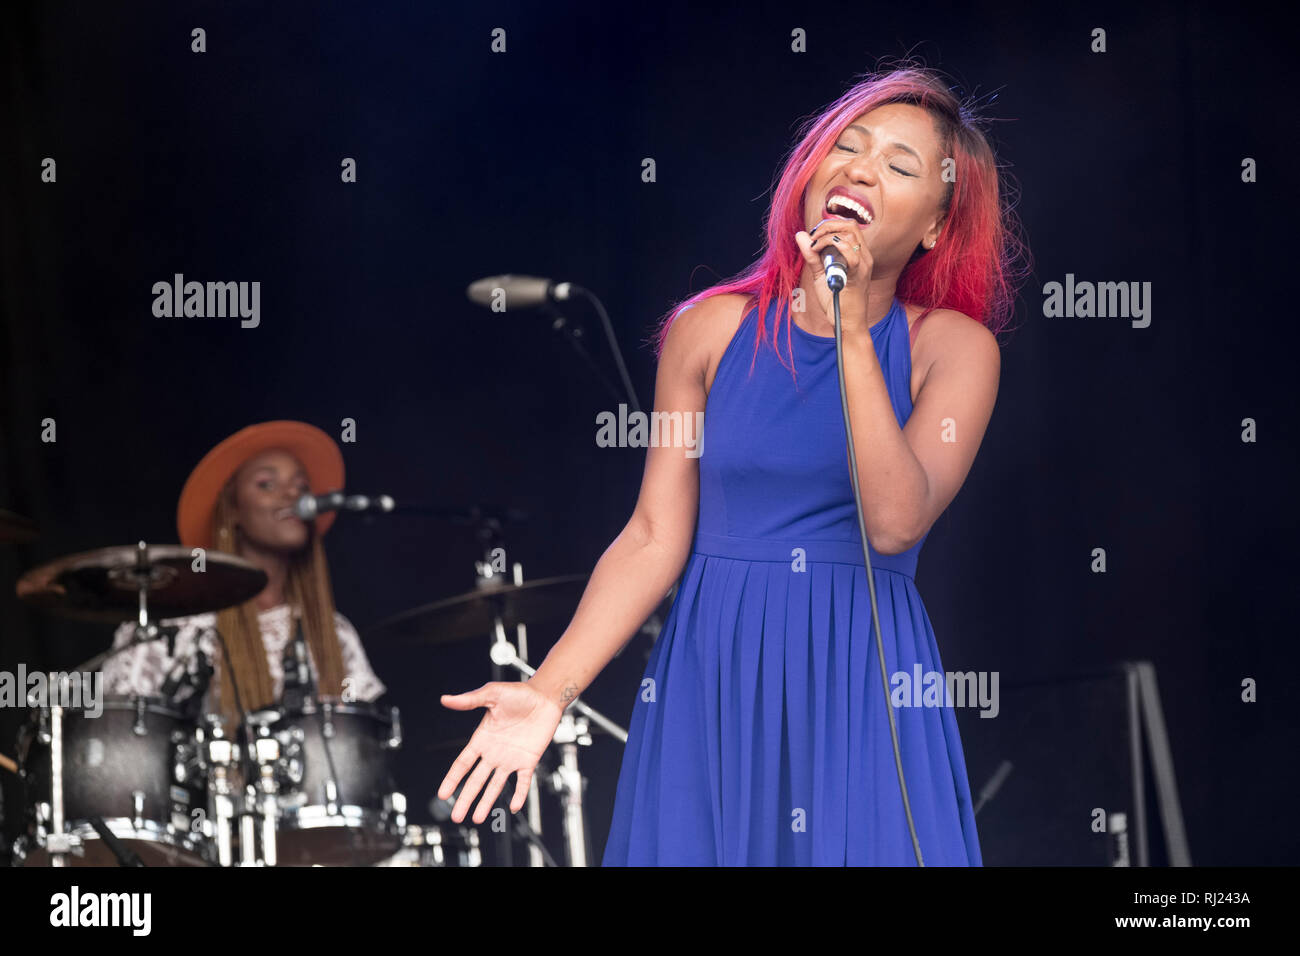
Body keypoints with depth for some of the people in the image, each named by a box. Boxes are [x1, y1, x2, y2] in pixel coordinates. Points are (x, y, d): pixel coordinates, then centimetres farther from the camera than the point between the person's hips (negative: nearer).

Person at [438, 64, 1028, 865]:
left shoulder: (954, 347, -1)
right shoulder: (713, 329, 2)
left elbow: (895, 522, -16)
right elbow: (656, 537, 0)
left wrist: (851, 332, -18)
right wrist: (550, 691, -9)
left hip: (865, 691, -1)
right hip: (711, 679, 1)